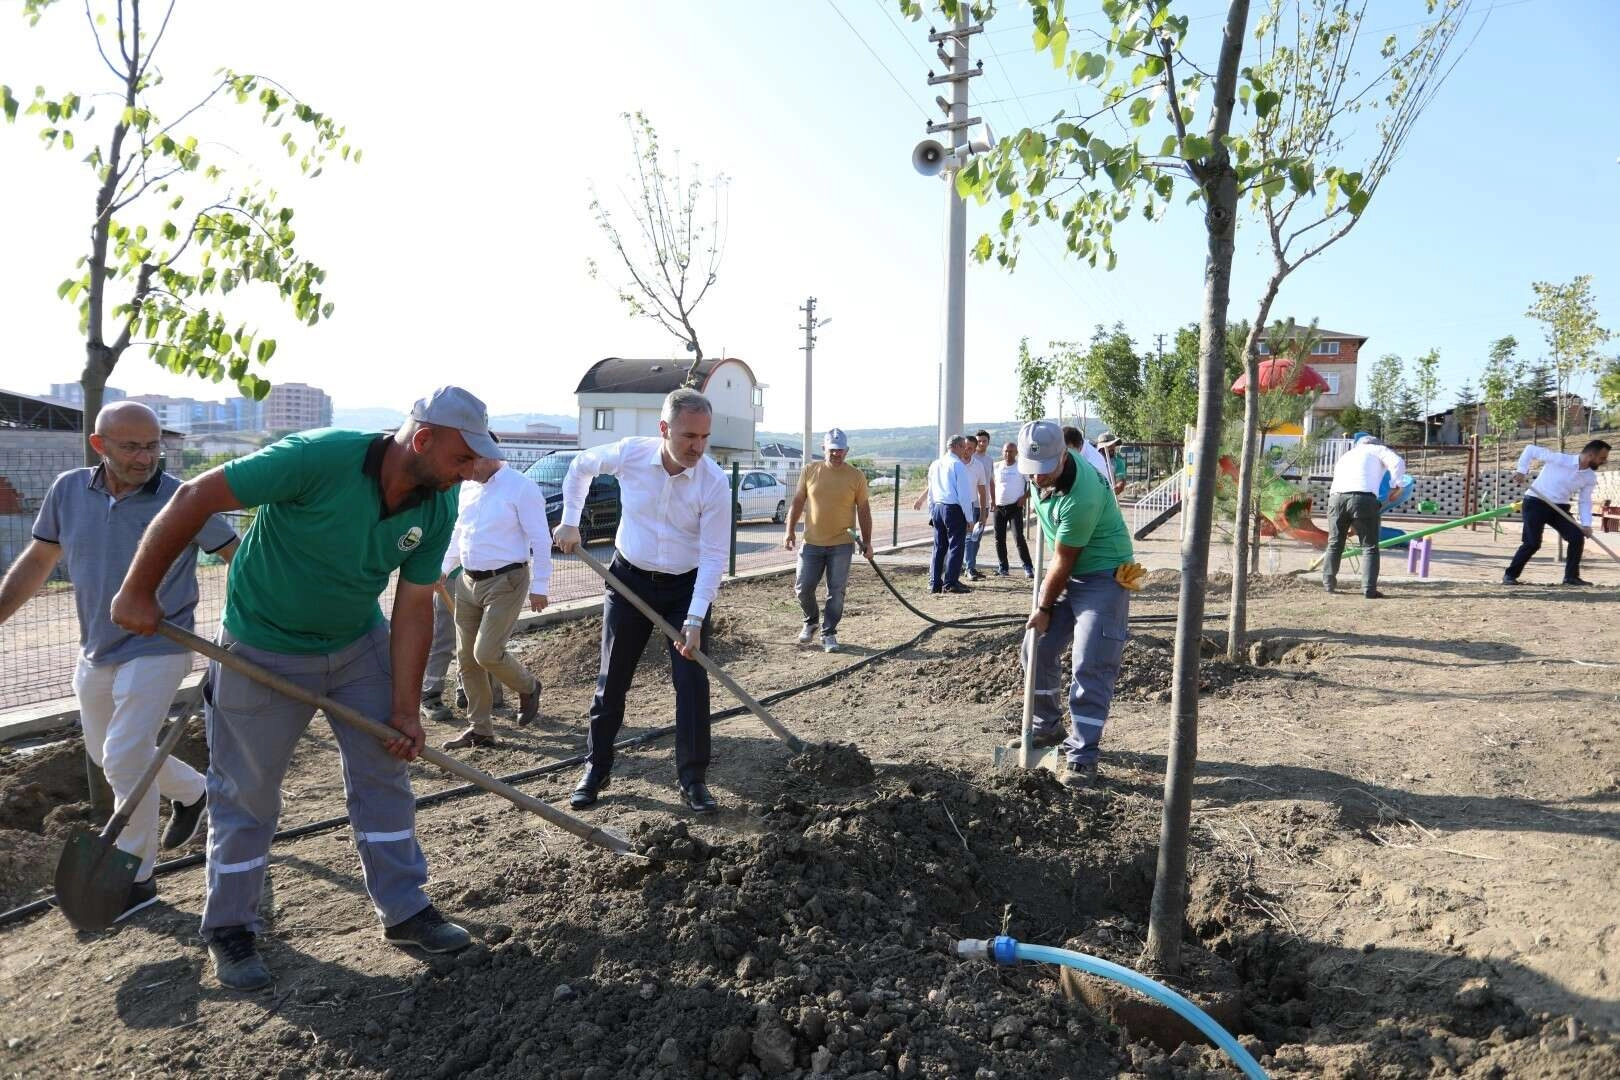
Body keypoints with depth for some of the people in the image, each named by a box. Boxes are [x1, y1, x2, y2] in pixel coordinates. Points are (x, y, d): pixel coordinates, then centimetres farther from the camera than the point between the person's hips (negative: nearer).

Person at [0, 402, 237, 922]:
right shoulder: (68, 490, -3)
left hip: (156, 649, -6)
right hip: (96, 650, 6)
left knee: (125, 758, -10)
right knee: (107, 754, 20)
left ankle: (134, 877, 6)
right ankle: (191, 791, 45)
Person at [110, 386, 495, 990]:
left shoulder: (438, 508, -14)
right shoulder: (319, 458, -32)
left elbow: (413, 607, -8)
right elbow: (195, 497, -24)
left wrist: (406, 708, -9)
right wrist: (137, 591, -16)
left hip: (361, 645, 5)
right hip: (264, 651, -5)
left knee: (384, 773, 7)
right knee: (247, 793, 8)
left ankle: (404, 911, 22)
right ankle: (229, 929, 29)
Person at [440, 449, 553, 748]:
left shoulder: (521, 488, -13)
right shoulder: (468, 488, 10)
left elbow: (540, 540, -13)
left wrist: (539, 586, -14)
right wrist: (444, 569, 18)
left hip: (506, 581, -7)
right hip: (468, 581, 8)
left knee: (486, 653, -14)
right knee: (467, 658, 7)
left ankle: (528, 688, 18)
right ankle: (479, 729, 19)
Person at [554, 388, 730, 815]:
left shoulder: (714, 482, -21)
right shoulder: (629, 453, -15)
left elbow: (714, 556, -19)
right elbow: (580, 465, 8)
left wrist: (695, 621, -25)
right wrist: (569, 522, 5)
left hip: (687, 587, -1)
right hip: (630, 579, 2)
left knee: (691, 681, -4)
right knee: (612, 680, 8)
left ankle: (693, 779, 9)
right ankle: (595, 769, 24)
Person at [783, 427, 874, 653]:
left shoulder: (856, 476, -2)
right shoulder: (810, 470, 1)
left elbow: (863, 510, 3)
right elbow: (798, 502, 7)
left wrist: (867, 541, 0)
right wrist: (790, 531, 0)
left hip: (842, 544, -1)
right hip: (812, 542, 2)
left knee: (836, 591, 1)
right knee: (803, 587, 5)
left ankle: (829, 633, 13)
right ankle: (810, 622, 30)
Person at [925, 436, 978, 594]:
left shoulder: (934, 464, 13)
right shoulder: (958, 464, -10)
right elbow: (964, 493, -12)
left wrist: (931, 513, 21)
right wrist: (969, 517, -9)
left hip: (937, 508, 7)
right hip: (954, 509, -7)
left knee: (939, 546, 11)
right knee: (955, 546, -1)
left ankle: (934, 583, 12)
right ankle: (950, 583, -3)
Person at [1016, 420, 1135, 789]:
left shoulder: (1081, 497, -33)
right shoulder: (1044, 466, -9)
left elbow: (1063, 562, -22)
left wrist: (1043, 609, -11)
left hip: (1103, 576, -9)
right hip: (1067, 574, 9)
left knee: (1090, 668, -12)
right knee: (1037, 652, 11)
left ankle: (1082, 756, -5)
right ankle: (1048, 727, 29)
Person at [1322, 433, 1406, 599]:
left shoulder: (1345, 456, 35)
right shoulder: (1378, 449, 20)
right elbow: (1398, 463, -1)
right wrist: (1395, 485, 10)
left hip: (1336, 497, 4)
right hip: (1364, 498, -4)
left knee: (1334, 544, 17)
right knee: (1370, 547, 4)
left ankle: (1328, 583, 24)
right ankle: (1369, 589, -1)